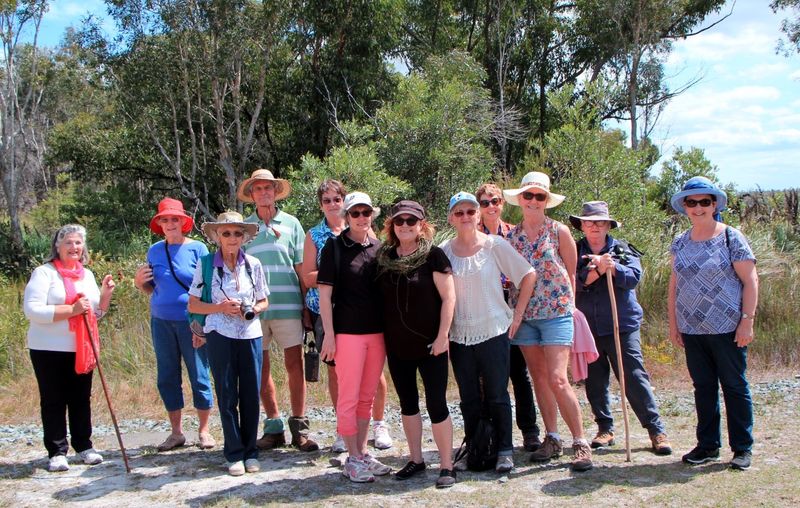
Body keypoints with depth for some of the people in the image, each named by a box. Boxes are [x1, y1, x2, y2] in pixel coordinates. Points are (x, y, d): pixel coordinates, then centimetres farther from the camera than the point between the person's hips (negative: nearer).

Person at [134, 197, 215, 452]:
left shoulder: (197, 248, -2)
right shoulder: (154, 250, 9)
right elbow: (152, 289, 17)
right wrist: (139, 283, -4)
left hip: (191, 321, -4)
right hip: (161, 321, 4)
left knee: (199, 376, 1)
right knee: (167, 377, 9)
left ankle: (204, 431, 13)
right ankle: (176, 432, 20)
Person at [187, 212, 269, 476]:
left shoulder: (253, 264, 5)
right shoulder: (205, 264, 0)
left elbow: (264, 301, 13)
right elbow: (193, 305, 1)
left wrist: (253, 309, -9)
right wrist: (221, 307, -13)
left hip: (250, 335, 2)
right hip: (220, 337, -2)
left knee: (251, 395, 4)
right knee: (227, 396, 3)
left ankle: (250, 452, 17)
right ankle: (235, 454, 14)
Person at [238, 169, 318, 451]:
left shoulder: (291, 224, 8)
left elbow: (301, 267, 7)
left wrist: (306, 304, 0)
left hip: (287, 305, -1)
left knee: (295, 365, -3)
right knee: (261, 369, 7)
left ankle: (299, 427, 6)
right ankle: (273, 427, 18)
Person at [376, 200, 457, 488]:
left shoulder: (433, 255, -9)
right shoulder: (384, 257, 5)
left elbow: (448, 297, -11)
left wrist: (442, 335, -15)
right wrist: (383, 336, 9)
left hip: (429, 344, -5)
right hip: (397, 345, 5)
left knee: (436, 404, -2)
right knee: (407, 403, 14)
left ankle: (446, 466, 8)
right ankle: (416, 460, 27)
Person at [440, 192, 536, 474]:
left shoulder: (495, 245, -3)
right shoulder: (443, 251, 3)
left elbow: (528, 275, 1)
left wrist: (517, 314, -1)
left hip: (493, 331, -2)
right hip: (459, 335, 2)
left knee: (497, 396, 2)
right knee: (469, 399, 9)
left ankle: (504, 451, 14)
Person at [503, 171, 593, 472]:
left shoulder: (559, 231, -2)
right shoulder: (511, 236, 7)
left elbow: (571, 273, 4)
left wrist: (569, 307, 3)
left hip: (556, 312, -4)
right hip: (524, 315, 4)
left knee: (557, 379, -13)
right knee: (539, 378, 9)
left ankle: (580, 442, -2)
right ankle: (552, 439, 20)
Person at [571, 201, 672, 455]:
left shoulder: (623, 249, 6)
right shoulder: (575, 252, 6)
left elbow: (634, 277, -9)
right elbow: (575, 282, -10)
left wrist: (610, 266, -22)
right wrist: (597, 269, -23)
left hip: (622, 325, -2)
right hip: (588, 327, 2)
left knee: (635, 378, -5)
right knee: (595, 382, 8)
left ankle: (656, 430, 1)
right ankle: (605, 429, 21)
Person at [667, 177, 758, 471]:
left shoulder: (731, 238, -4)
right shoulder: (680, 243, 9)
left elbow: (750, 281, -6)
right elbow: (674, 285, 13)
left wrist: (747, 320, -13)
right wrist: (673, 324, 9)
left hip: (727, 328, -4)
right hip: (691, 330, 5)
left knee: (734, 386, 3)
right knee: (703, 387, 11)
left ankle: (743, 448, 13)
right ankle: (708, 445, 21)